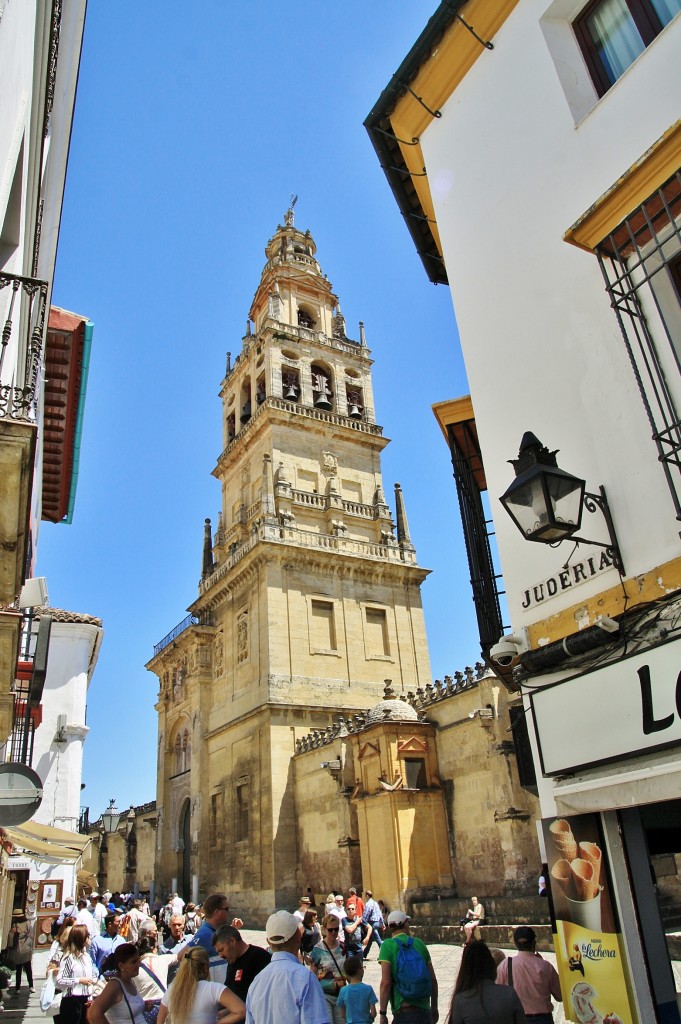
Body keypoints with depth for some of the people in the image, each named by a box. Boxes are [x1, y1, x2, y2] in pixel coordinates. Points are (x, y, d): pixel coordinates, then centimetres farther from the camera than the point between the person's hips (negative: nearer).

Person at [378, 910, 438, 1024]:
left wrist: (382, 1013, -7)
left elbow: (385, 982, -13)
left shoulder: (388, 945, -5)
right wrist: (434, 1008, 22)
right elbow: (433, 979, 10)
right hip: (424, 1010, 3)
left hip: (403, 1011, -3)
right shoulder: (419, 943, 6)